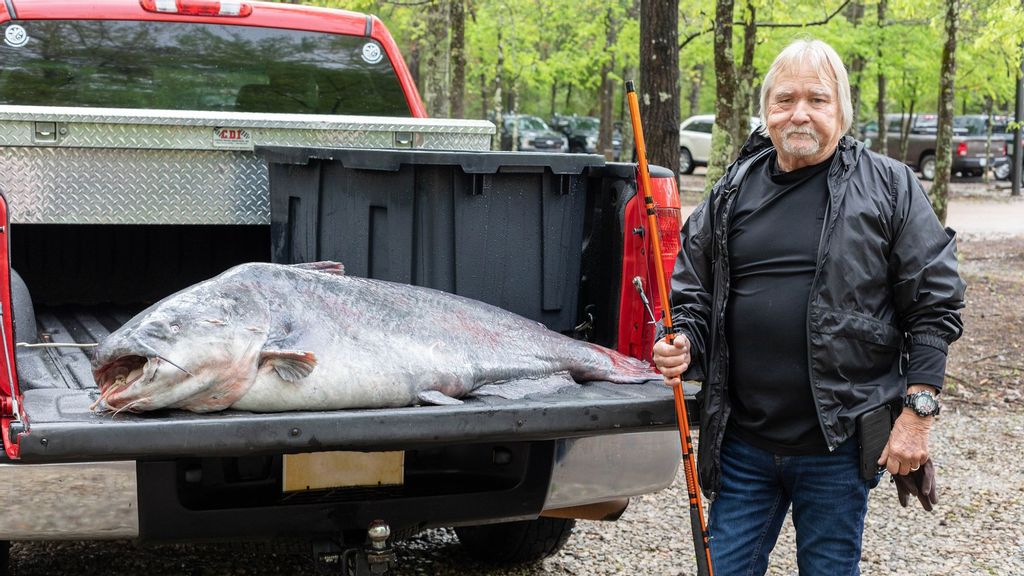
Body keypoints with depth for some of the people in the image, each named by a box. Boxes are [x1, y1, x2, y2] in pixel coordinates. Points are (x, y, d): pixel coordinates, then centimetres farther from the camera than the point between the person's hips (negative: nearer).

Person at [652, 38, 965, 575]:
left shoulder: (890, 187, -2)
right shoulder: (730, 194, 7)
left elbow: (934, 305, -3)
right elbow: (691, 294, 15)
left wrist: (917, 412, -9)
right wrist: (683, 345, -6)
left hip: (838, 447, -3)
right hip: (742, 442, 3)